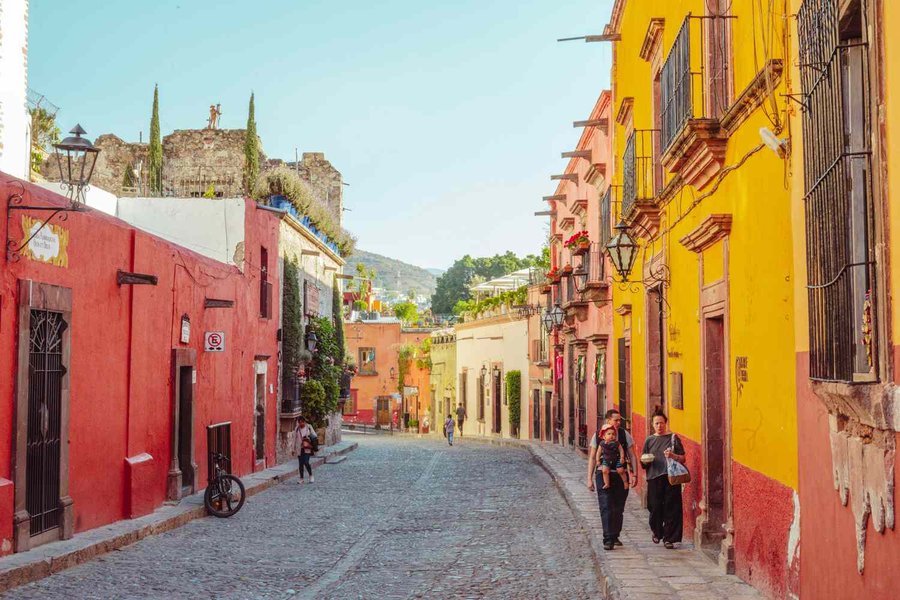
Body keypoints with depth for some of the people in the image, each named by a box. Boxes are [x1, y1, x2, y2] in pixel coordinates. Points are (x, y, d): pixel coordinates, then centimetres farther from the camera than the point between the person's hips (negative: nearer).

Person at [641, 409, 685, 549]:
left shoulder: (673, 438, 6)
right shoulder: (649, 440, 12)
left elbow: (683, 458, 4)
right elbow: (643, 464, 16)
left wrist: (673, 456, -14)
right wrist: (645, 461, -7)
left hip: (671, 477, -2)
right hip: (654, 478, 2)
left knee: (671, 508, -5)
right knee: (655, 507, 1)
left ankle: (669, 538, 3)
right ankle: (657, 532, 26)